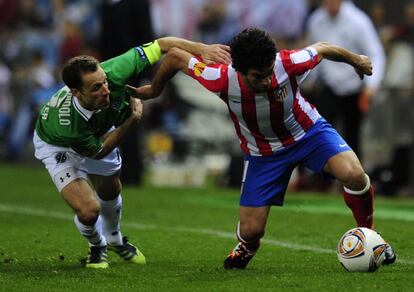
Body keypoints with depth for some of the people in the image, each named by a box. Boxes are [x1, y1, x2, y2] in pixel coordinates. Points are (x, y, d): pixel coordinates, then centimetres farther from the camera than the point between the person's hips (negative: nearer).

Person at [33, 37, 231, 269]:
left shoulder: (112, 73, -40)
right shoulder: (66, 123, -47)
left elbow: (162, 45, -31)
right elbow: (98, 151, -26)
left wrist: (202, 49, -41)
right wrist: (132, 120, -30)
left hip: (99, 131, 5)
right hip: (58, 144, -5)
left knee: (111, 191, 24)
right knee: (89, 210, -17)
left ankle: (114, 239, 57)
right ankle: (97, 246, 20)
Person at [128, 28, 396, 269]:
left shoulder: (288, 64, -34)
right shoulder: (222, 79, -33)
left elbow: (322, 49, -11)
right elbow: (176, 56, -18)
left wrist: (355, 60, 9)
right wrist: (154, 90, 2)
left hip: (308, 132, -1)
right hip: (263, 152, 1)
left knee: (354, 175, -28)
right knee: (251, 230, -4)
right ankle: (247, 246, 36)